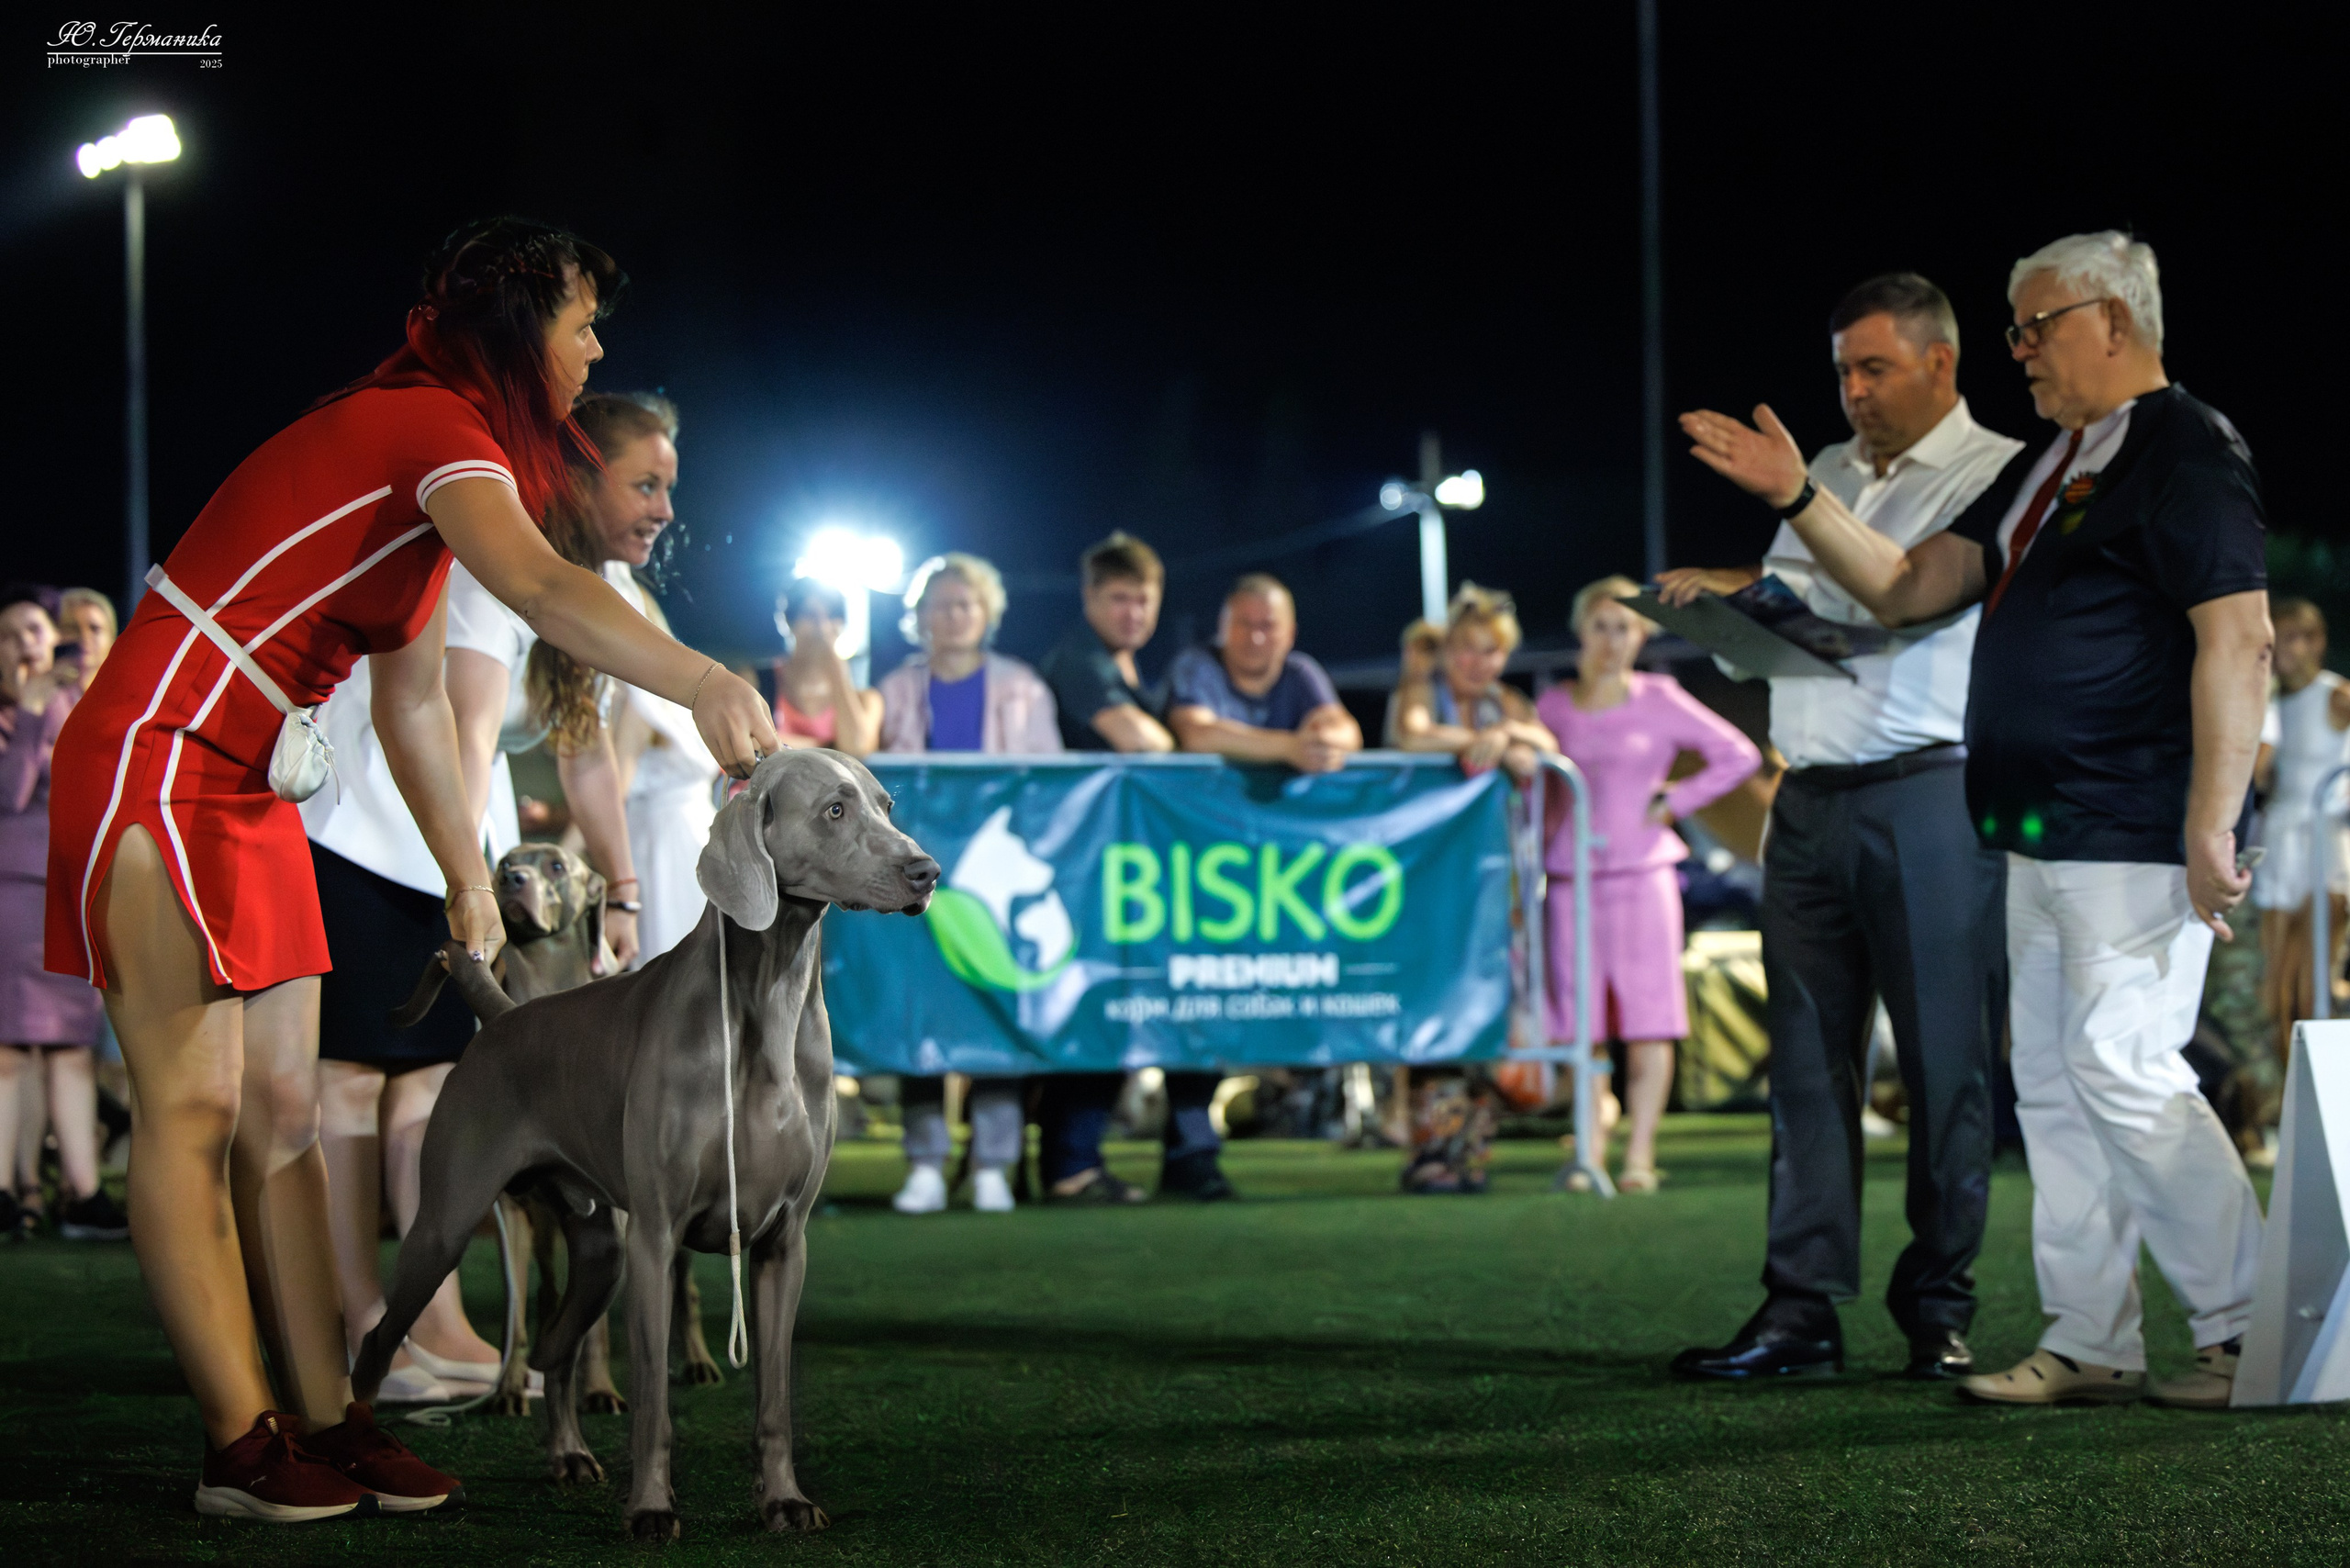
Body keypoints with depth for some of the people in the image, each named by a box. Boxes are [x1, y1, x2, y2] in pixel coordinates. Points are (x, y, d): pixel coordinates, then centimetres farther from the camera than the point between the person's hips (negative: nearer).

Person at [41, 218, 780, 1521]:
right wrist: (706, 687, -45)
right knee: (194, 1106, -7)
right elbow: (543, 592, -35)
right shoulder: (429, 428, -14)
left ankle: (325, 1419, 7)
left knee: (282, 1109, 6)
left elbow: (413, 698, 21)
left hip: (247, 795, 10)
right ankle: (241, 1447, -6)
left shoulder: (430, 450, 16)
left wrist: (469, 881, 21)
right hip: (157, 766, -10)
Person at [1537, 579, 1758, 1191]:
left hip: (1642, 872, -2)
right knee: (1581, 1022, 0)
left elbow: (1739, 755, 5)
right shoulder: (1554, 706, 8)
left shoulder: (1660, 701, 3)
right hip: (1571, 878, 2)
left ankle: (1640, 1154, -2)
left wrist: (1674, 802, 1)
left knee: (1647, 1021, -4)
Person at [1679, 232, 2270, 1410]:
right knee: (2054, 1082, 10)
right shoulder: (2049, 466, 19)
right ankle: (2090, 1344, 16)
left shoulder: (2186, 453, -10)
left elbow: (2239, 640, -18)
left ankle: (2251, 1331, -2)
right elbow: (1909, 591, 18)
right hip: (2046, 840, 10)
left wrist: (2213, 830, -23)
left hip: (2137, 843, -10)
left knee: (2124, 1069, -12)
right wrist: (1797, 500, 7)